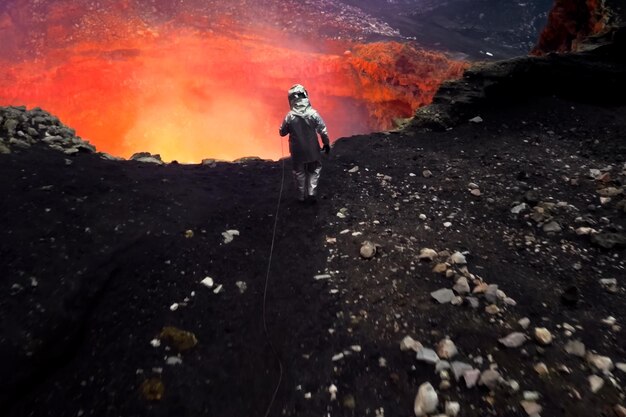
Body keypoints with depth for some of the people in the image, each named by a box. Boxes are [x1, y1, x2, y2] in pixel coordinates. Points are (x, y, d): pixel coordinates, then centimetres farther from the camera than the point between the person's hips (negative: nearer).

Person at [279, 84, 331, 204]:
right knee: (314, 171, 19)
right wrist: (326, 143, 4)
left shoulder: (290, 116, -15)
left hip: (297, 150, 0)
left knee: (299, 173, 17)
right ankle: (312, 194, 14)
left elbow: (282, 132, -3)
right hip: (312, 149, 0)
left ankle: (302, 196, 24)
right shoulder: (313, 113, -15)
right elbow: (323, 131, -10)